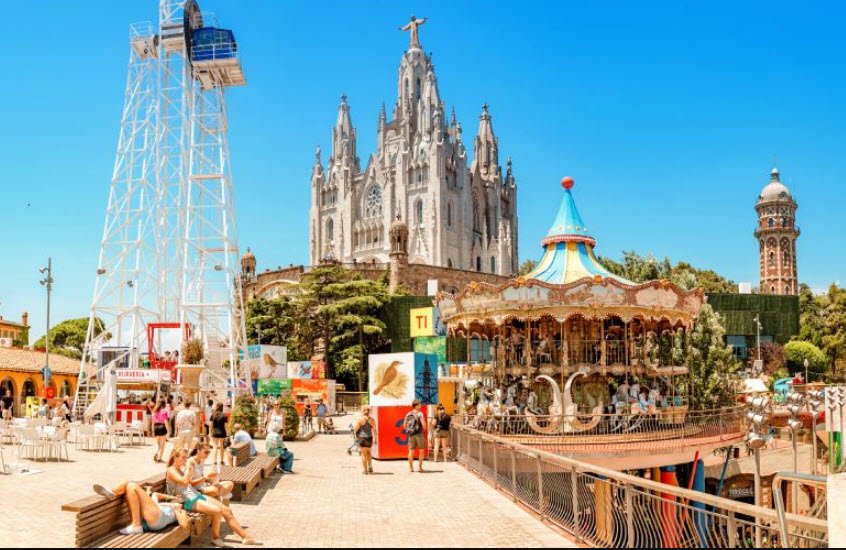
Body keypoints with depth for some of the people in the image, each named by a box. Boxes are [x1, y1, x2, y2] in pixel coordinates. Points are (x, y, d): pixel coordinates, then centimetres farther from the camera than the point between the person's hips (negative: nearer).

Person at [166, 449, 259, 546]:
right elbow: (184, 482, -25)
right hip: (188, 501, -9)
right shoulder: (171, 470, -8)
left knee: (227, 510, -3)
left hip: (197, 496, 9)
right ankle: (215, 538, -4)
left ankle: (245, 536, -1)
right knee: (217, 511, -27)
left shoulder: (182, 468, 17)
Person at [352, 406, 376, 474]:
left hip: (361, 438, -3)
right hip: (369, 438, 3)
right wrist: (375, 438, 13)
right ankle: (370, 466, 8)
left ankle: (365, 470, 4)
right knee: (368, 452, 23)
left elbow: (355, 429, -10)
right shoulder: (372, 420, 2)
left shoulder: (360, 419, -9)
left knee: (363, 454, 4)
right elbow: (374, 430, 5)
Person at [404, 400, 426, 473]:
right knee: (421, 451, 5)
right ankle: (419, 467, 2)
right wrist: (424, 429, 2)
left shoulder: (408, 414, 8)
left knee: (411, 451, 9)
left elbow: (404, 425, 9)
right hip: (419, 434, -5)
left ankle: (411, 467, 8)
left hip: (411, 435, 5)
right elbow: (423, 423, -16)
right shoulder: (419, 414, -8)